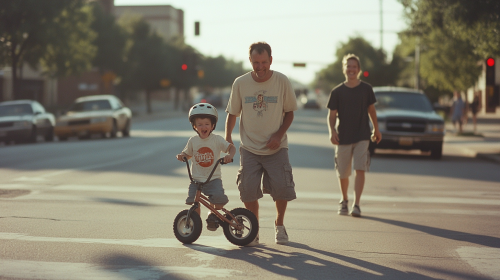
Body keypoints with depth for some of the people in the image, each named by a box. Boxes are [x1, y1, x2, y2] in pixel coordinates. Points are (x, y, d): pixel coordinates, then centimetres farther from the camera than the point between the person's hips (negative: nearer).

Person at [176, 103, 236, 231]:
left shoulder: (217, 139, -1)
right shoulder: (193, 141, 5)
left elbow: (231, 147, -4)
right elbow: (187, 154, 17)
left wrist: (229, 155, -26)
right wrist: (181, 156, -5)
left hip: (213, 178, -2)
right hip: (197, 179, 2)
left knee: (219, 198, -24)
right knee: (193, 201, -12)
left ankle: (213, 216, 7)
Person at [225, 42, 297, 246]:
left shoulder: (282, 81, -4)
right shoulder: (240, 83, -2)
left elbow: (289, 112, 4)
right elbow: (232, 113, 9)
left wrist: (279, 135, -9)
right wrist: (227, 138, -2)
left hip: (276, 148, -1)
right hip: (249, 148, 1)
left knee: (282, 188, -11)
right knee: (248, 190, -9)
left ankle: (279, 224, 19)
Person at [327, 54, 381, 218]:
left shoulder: (366, 89, 3)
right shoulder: (337, 92, 0)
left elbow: (371, 109, 15)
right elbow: (332, 114, 0)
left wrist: (376, 129, 21)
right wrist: (332, 131, -16)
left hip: (362, 136, 0)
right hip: (343, 138, 1)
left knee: (360, 170, -15)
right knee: (343, 173, 9)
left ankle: (356, 205, -16)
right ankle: (344, 201, 33)